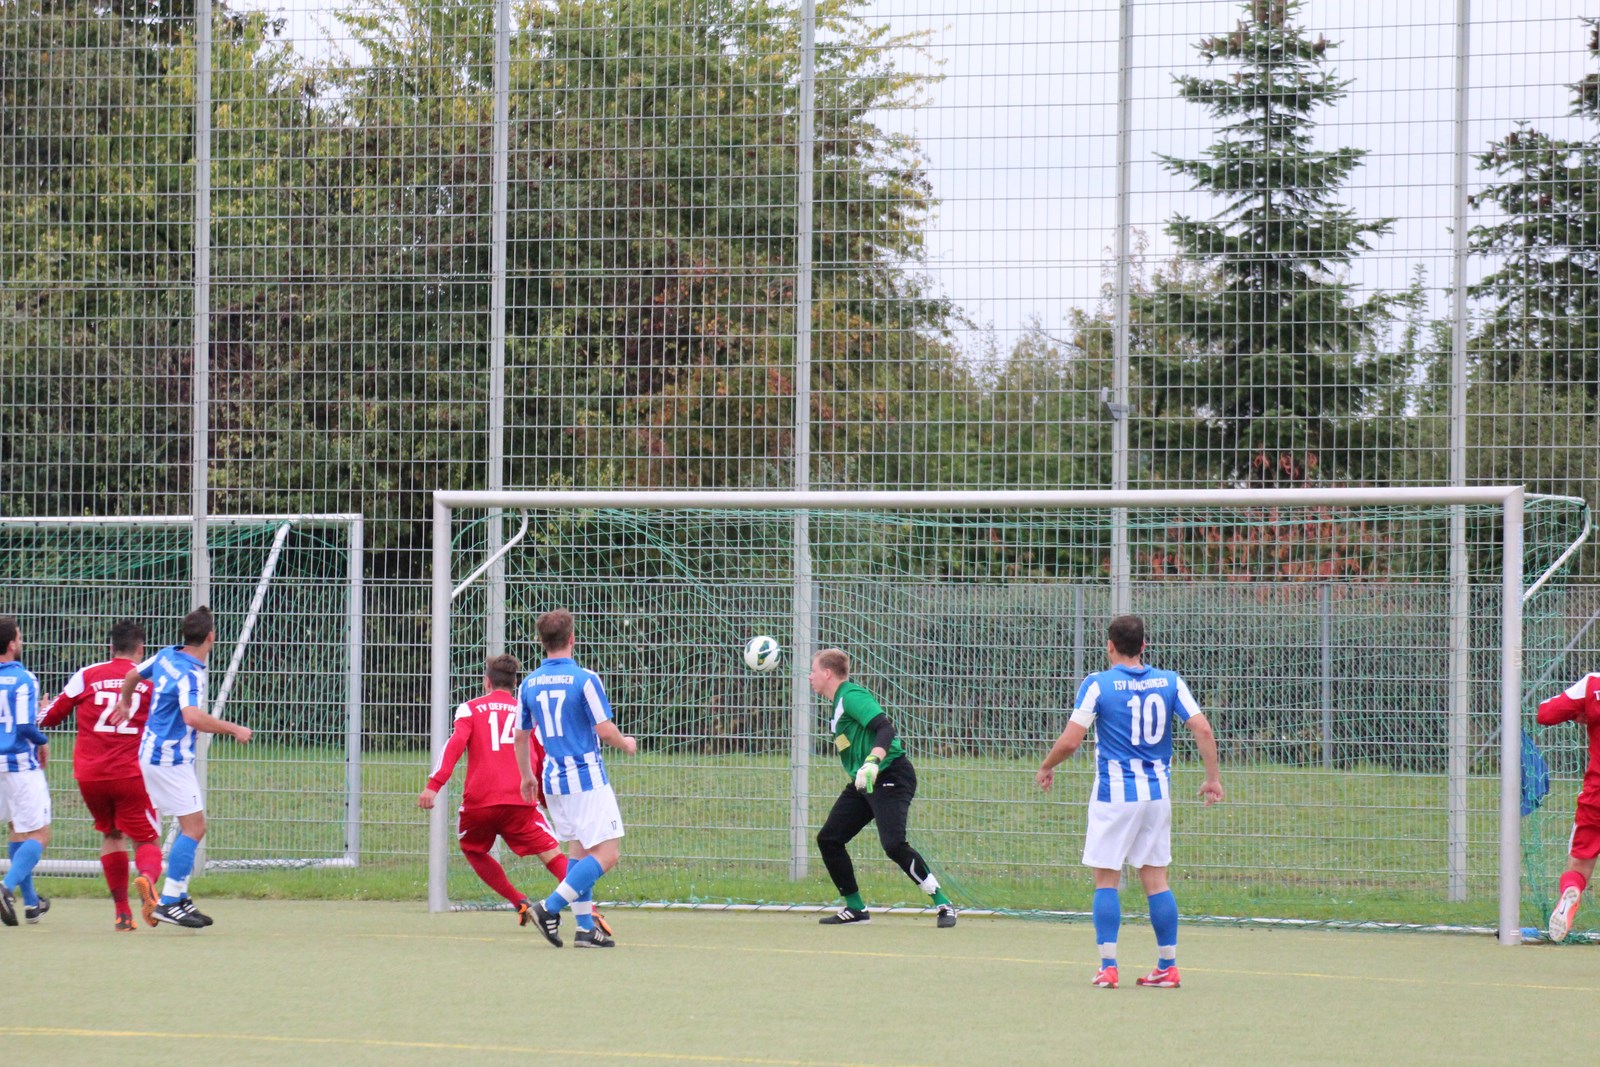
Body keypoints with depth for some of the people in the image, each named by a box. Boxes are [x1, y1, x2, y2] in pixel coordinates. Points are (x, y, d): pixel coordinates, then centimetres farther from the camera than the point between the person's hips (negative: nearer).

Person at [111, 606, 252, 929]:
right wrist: (234, 730, -29)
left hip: (153, 754, 10)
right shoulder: (189, 674, -22)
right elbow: (193, 717, -38)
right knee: (193, 827, -9)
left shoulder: (167, 657, 6)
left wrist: (124, 703, 45)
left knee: (193, 828, 13)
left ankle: (178, 897, 14)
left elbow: (132, 675, 25)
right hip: (170, 759, -10)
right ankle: (169, 902, -10)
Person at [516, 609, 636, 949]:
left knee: (580, 851, 15)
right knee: (606, 854, -5)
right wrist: (626, 743, 7)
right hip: (586, 778, -7)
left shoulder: (530, 684, 6)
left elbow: (520, 735, 15)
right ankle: (551, 907, -16)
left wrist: (526, 776, 29)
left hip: (553, 780, 7)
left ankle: (585, 927, 10)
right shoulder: (584, 679, -13)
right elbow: (605, 730, -15)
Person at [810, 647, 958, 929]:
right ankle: (855, 908, 13)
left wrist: (872, 762, -40)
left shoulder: (851, 696, -13)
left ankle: (943, 905, -15)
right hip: (862, 782, 10)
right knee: (828, 839, 4)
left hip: (890, 776, -10)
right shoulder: (840, 701, 17)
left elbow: (885, 728, -26)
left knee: (894, 844, -22)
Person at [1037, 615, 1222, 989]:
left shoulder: (1097, 685, -7)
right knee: (1156, 879, 9)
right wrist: (1213, 777, 6)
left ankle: (1108, 967, -3)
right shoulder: (1170, 682, 3)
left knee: (1106, 879, 3)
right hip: (1157, 791, 4)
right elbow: (1202, 729, -4)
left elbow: (1070, 741, -10)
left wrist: (1046, 768, 8)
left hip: (1114, 793, -4)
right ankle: (1167, 966, 8)